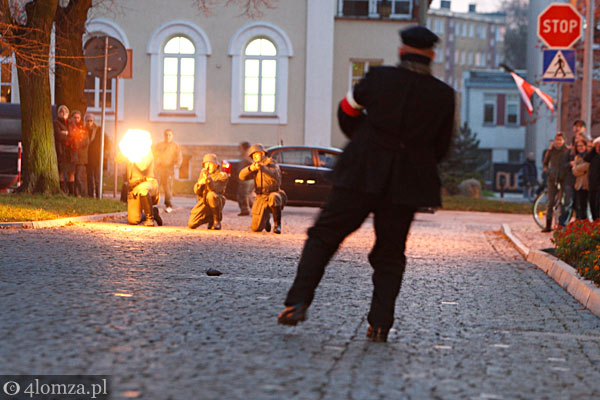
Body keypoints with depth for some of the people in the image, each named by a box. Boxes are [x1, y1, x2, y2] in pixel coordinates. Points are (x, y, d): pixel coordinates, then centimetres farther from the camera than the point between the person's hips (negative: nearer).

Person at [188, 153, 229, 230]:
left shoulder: (222, 176, -9)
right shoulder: (203, 173, 8)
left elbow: (214, 190, -25)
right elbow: (196, 191, 5)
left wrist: (208, 178, -41)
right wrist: (200, 183, -19)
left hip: (217, 201, -5)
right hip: (203, 202, 5)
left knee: (211, 195, -42)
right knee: (191, 224, -12)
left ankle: (217, 221, -20)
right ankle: (211, 219, 20)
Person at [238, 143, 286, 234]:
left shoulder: (271, 164, -4)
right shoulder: (255, 166, 12)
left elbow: (275, 175, -27)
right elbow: (242, 176, -1)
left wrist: (263, 168, -46)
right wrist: (250, 168, -22)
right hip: (261, 199, 4)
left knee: (273, 197, -43)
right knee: (255, 228, -6)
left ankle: (277, 225, -23)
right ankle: (266, 218, 31)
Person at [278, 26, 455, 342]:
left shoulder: (378, 78, -1)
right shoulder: (444, 95, 1)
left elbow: (347, 111, 14)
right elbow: (441, 148, 9)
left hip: (362, 174, -1)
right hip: (406, 183, 2)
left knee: (324, 236, 7)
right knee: (390, 254, 13)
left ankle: (298, 301, -5)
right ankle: (380, 323, 3)